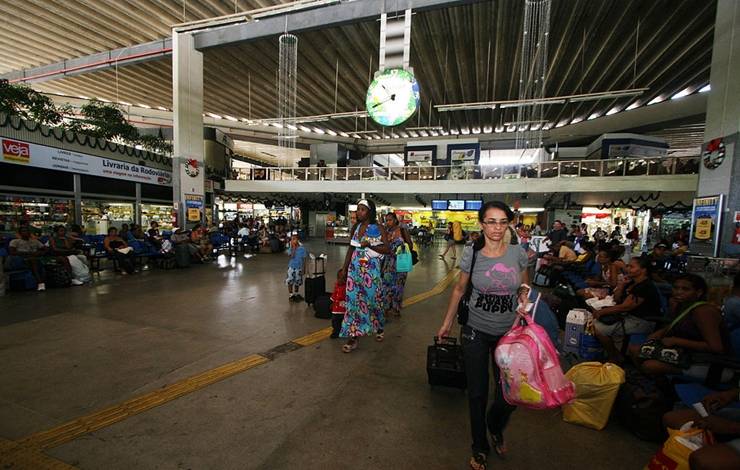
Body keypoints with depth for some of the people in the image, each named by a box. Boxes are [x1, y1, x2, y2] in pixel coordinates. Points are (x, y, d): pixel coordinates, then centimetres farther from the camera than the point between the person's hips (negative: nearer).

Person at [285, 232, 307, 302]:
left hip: (299, 268, 0)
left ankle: (296, 294, 31)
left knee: (297, 282, 13)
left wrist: (304, 269, -1)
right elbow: (292, 256, -25)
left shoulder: (302, 249, -8)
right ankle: (291, 295, 20)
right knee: (290, 282, 3)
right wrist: (293, 247, -23)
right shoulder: (291, 248, -7)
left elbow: (304, 260, -2)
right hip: (291, 267, 0)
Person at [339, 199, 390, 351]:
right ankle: (354, 336, 10)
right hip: (355, 268, 4)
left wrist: (369, 245, -19)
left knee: (372, 298, 7)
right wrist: (344, 269, 11)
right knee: (353, 299, 1)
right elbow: (351, 249, 13)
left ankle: (379, 327, 34)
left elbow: (387, 249, -8)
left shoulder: (378, 228, -4)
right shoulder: (356, 227, 9)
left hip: (371, 269, -4)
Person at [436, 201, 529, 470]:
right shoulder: (471, 254, -11)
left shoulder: (518, 253, -7)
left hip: (509, 333, 2)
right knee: (477, 393, 11)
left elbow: (525, 291, 7)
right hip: (476, 333, -1)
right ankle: (480, 448, 38)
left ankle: (495, 428, 48)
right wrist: (447, 323, 5)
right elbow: (459, 290, 1)